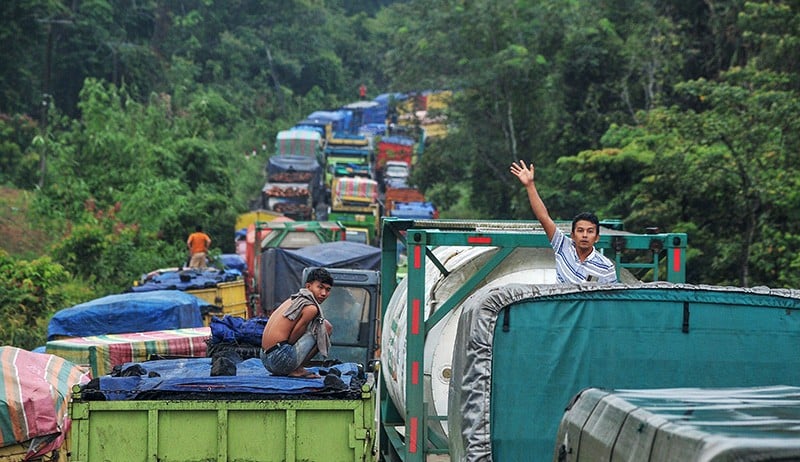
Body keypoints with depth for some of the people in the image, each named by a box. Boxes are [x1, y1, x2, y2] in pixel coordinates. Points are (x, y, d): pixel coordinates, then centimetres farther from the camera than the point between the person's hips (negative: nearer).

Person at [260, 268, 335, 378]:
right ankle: (298, 370, -2)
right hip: (280, 359, -9)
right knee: (326, 327, -2)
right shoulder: (311, 308, -11)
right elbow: (292, 339, -10)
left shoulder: (293, 299, 17)